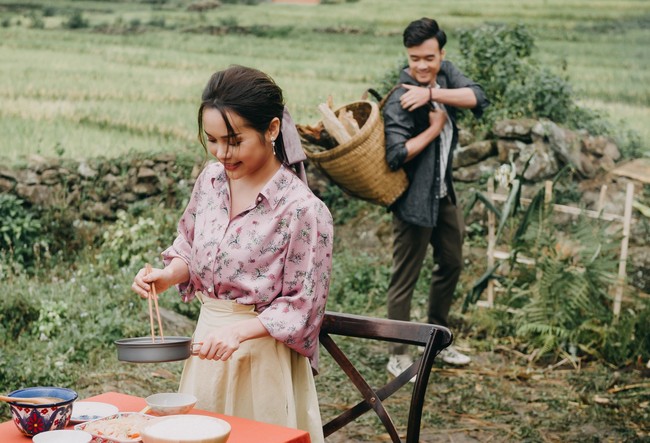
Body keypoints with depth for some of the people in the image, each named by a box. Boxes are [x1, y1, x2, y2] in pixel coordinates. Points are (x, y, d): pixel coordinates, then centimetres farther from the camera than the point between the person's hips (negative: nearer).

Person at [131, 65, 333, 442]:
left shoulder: (301, 210, -20)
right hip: (209, 342, 6)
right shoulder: (211, 179, -1)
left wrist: (239, 330, -26)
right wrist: (167, 276, -5)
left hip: (263, 352, -6)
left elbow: (302, 308, -15)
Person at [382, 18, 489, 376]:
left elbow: (478, 99, -18)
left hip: (444, 193, 9)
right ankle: (398, 357, 14)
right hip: (414, 199, -9)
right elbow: (396, 156, -32)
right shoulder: (400, 100, -23)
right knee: (405, 278, 1)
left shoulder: (446, 74, -1)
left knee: (451, 264, 22)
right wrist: (435, 127, -21)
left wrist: (432, 94, -28)